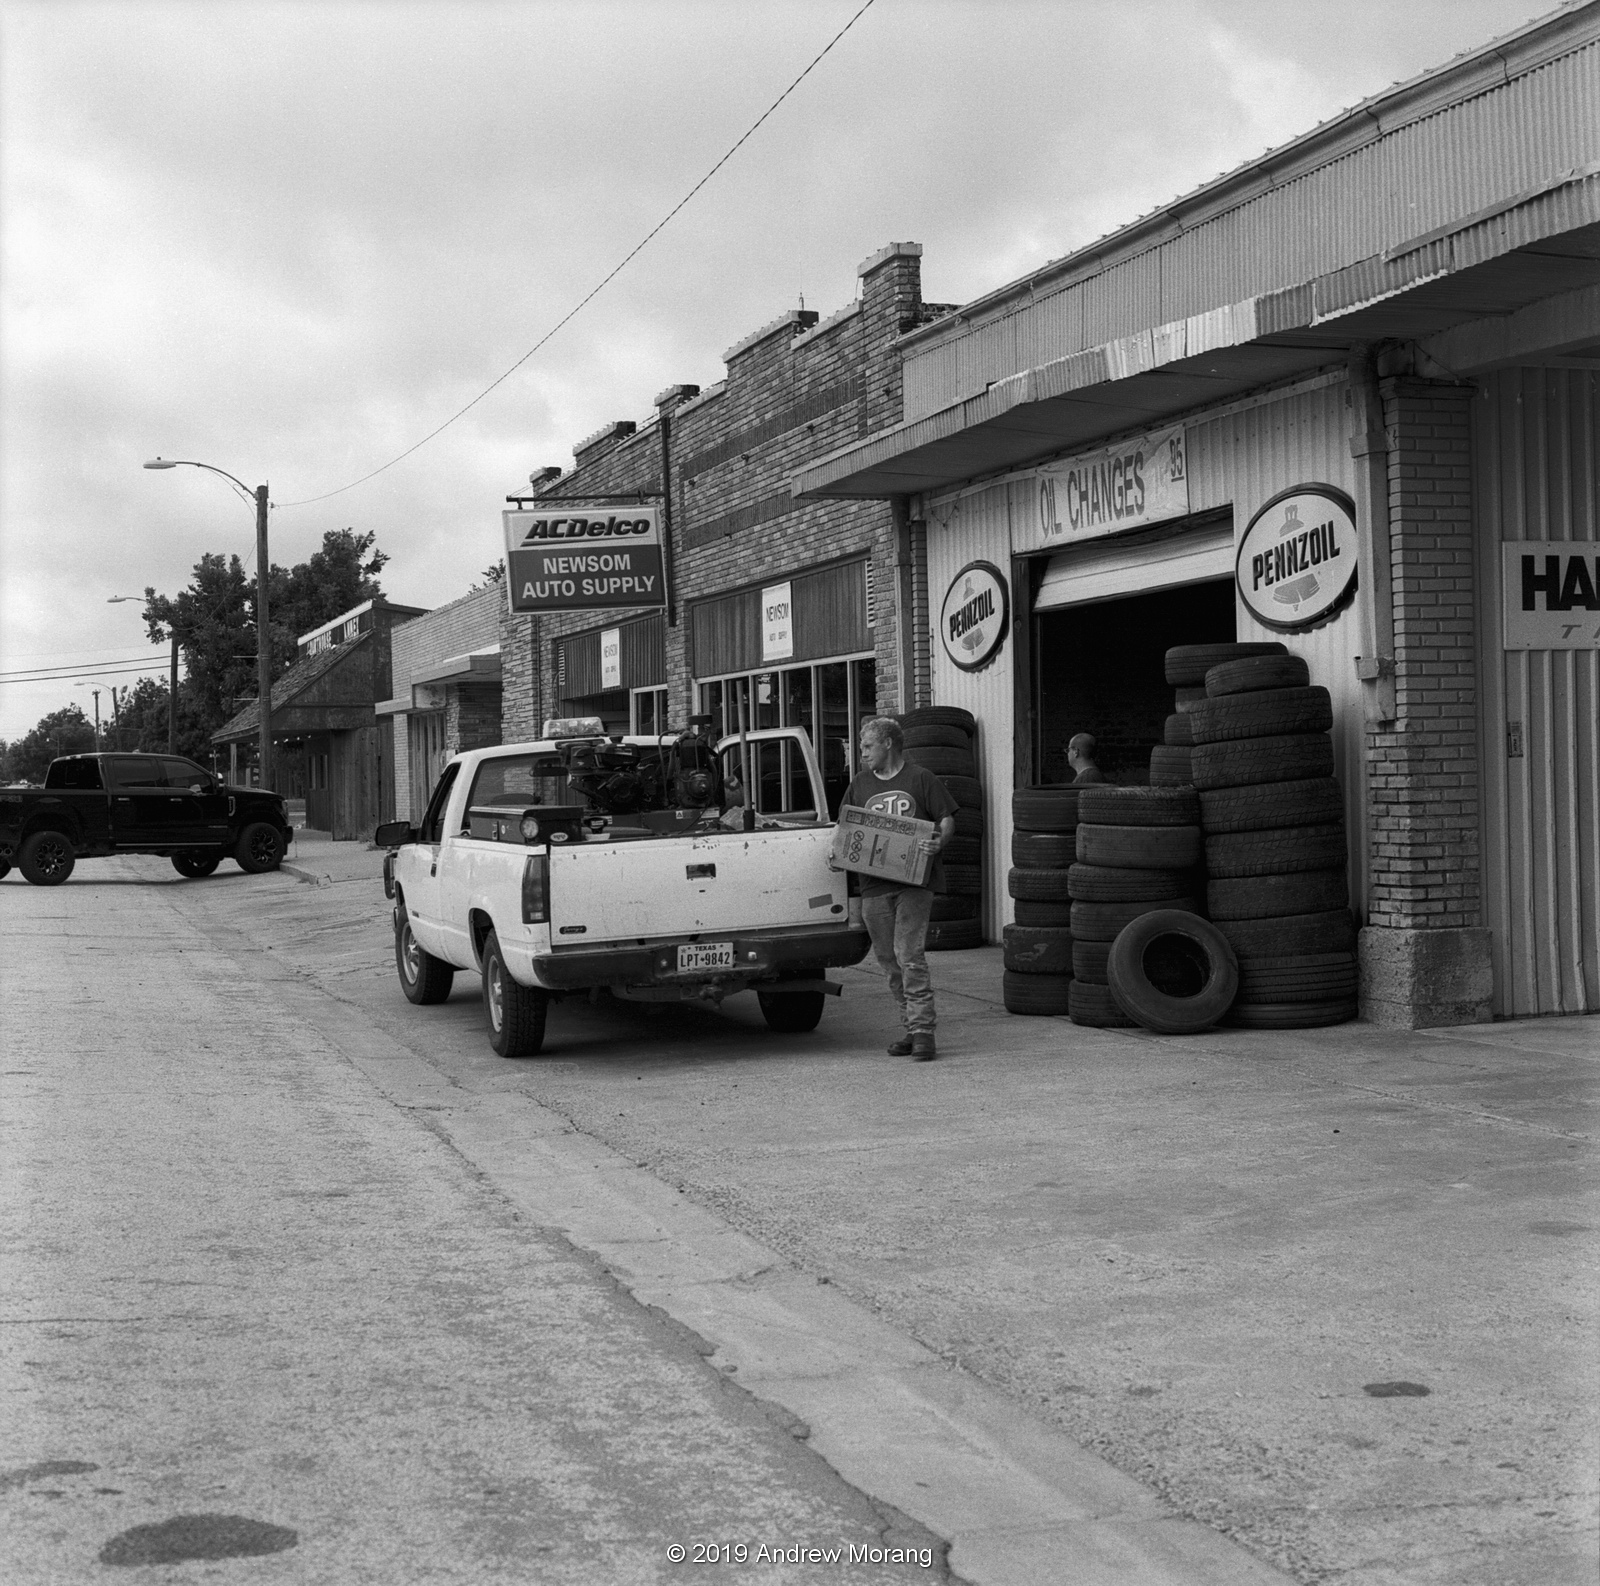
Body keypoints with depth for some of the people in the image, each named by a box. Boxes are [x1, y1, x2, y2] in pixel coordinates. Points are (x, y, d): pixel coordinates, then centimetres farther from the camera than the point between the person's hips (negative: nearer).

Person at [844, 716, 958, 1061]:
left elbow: (947, 820, 3)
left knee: (909, 955, -13)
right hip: (873, 886, 5)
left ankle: (923, 1031, -11)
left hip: (913, 882, -5)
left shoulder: (920, 779, 3)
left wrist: (938, 842, -17)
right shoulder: (860, 784, 15)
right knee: (888, 960, 7)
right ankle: (910, 1028, 16)